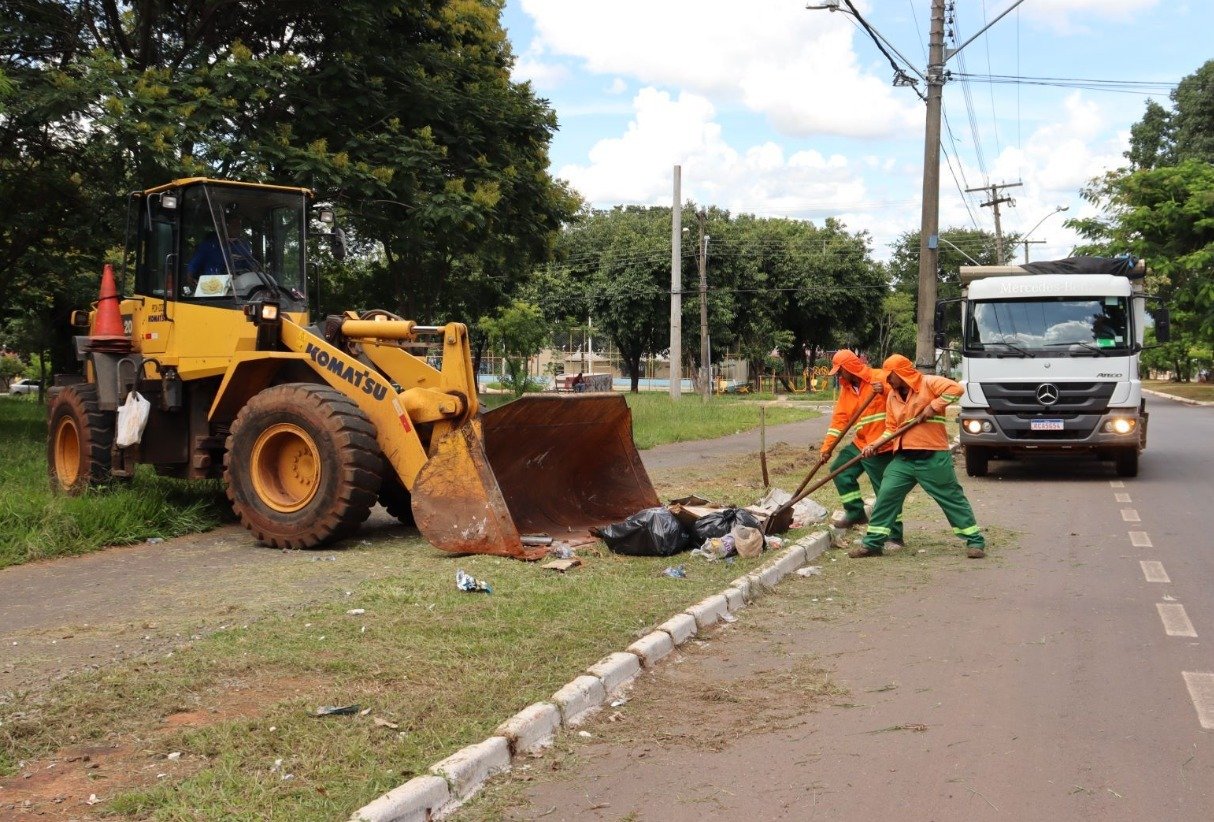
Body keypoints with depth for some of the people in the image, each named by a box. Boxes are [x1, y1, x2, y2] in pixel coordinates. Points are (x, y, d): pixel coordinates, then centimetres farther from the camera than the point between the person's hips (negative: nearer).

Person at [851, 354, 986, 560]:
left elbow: (955, 389, -19)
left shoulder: (928, 382, -5)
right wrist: (875, 445, 3)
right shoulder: (892, 396, 15)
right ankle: (873, 543, 9)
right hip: (903, 458, 6)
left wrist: (933, 406, -20)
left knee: (952, 498, 1)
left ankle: (975, 541, 11)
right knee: (886, 495, 1)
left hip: (933, 457, -6)